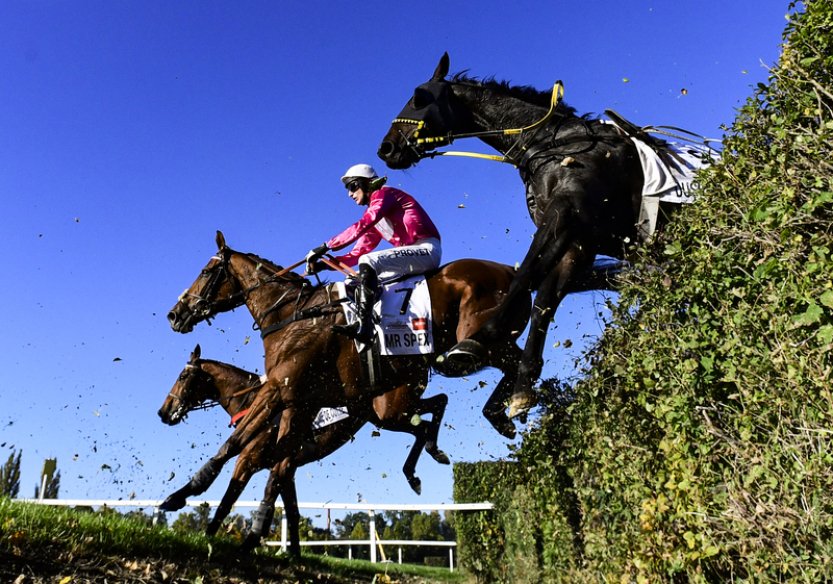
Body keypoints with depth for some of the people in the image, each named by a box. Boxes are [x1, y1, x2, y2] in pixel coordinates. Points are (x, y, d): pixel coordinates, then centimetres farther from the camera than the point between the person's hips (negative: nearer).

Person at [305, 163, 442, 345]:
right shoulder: (374, 216, 23)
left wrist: (325, 246, -16)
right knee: (363, 278, 5)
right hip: (412, 255, 9)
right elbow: (357, 253, 15)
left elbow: (360, 227, -16)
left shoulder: (384, 194, -1)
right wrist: (326, 264, 4)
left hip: (427, 248, -9)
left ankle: (363, 326, -36)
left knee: (367, 262, -24)